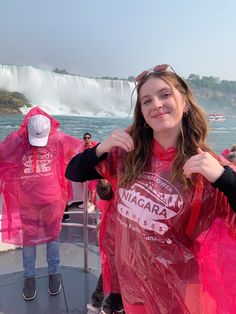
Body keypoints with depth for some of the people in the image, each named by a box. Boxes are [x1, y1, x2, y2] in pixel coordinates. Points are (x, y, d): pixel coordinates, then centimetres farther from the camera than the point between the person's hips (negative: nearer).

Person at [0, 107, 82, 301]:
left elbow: (81, 149, 1)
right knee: (28, 238, 15)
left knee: (53, 236, 15)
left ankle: (54, 273, 34)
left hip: (52, 200, 0)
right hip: (26, 202, 1)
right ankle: (29, 276, 34)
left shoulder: (58, 139, -11)